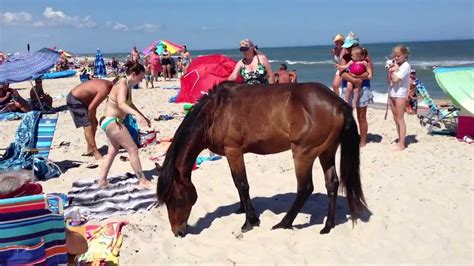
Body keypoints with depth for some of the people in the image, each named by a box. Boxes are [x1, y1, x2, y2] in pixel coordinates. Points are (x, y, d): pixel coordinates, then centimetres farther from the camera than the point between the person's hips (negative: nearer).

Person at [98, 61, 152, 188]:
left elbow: (129, 104, 24)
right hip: (112, 122, -10)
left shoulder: (127, 84, 8)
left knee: (112, 151, 18)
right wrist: (137, 115, -55)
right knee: (133, 149, -6)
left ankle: (102, 181, 22)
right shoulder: (123, 85, -21)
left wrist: (143, 116, 28)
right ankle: (142, 181, -1)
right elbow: (121, 104, -41)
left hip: (112, 121, 10)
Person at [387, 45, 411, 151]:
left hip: (400, 94, -8)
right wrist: (389, 71, -6)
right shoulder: (395, 65, 9)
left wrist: (393, 70, -8)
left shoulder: (406, 66, -12)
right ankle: (400, 140, 23)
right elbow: (389, 81, 8)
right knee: (396, 118, 13)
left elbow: (396, 79, -22)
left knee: (400, 119, -6)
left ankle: (402, 144, -3)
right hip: (392, 93, 8)